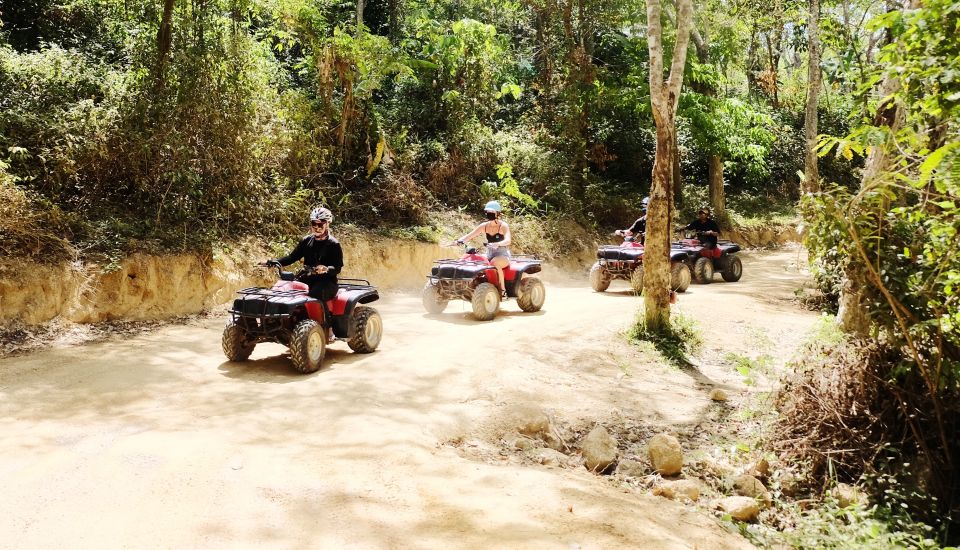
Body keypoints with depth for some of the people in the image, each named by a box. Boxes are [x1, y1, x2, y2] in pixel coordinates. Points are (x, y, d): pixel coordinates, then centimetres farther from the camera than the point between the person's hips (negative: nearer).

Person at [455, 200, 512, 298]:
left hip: (503, 255, -5)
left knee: (495, 263, -37)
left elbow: (507, 241, -26)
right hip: (489, 255, 5)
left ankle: (503, 290, -27)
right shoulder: (484, 226, 5)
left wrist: (497, 244, -47)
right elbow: (469, 235, 0)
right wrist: (460, 240, -21)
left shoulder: (503, 226, -9)